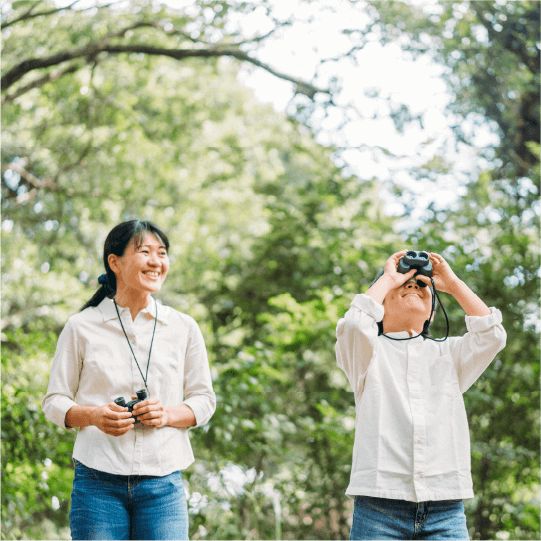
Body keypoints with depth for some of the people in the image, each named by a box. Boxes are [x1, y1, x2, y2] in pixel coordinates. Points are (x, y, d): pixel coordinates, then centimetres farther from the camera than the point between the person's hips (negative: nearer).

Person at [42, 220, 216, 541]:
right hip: (98, 480, -1)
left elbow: (204, 400, 13)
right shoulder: (81, 328, 4)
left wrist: (167, 414, -8)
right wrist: (94, 415, -13)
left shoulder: (184, 328, 8)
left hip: (163, 482, 1)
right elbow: (54, 402, 8)